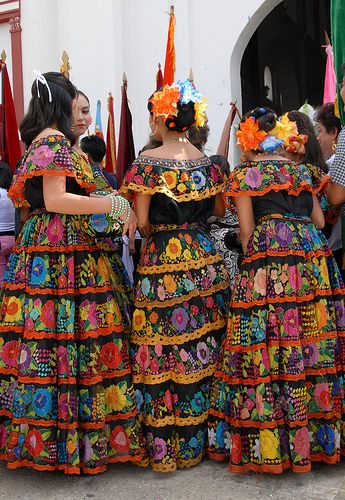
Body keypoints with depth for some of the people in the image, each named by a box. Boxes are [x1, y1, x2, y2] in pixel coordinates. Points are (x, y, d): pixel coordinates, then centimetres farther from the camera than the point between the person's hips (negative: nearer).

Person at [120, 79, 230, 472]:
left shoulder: (148, 161, -9)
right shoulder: (206, 162, 5)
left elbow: (142, 222, -12)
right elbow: (219, 210, 17)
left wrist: (157, 232, 9)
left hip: (161, 262, -5)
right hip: (204, 259, 5)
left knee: (161, 352, 3)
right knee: (200, 348, 12)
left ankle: (163, 449, 14)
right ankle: (196, 442, 26)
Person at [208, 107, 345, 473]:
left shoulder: (243, 174, 8)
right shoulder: (299, 171, 21)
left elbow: (246, 230, 0)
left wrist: (251, 262, 9)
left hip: (267, 256, -5)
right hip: (313, 253, 5)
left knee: (266, 345, -3)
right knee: (315, 338, 6)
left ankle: (268, 445, 1)